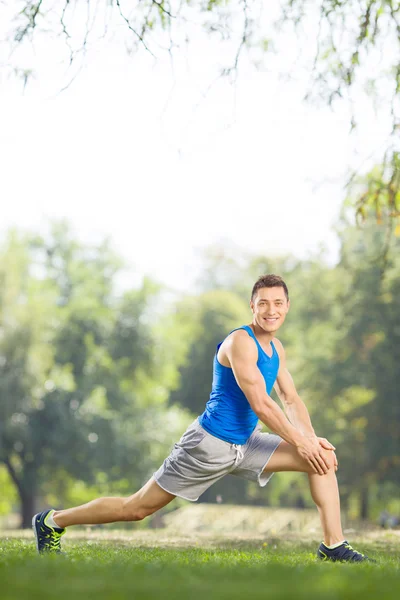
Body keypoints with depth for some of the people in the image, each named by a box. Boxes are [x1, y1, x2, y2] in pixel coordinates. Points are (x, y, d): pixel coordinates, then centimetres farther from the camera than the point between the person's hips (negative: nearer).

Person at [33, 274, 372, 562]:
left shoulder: (277, 349, 9)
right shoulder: (240, 342, -19)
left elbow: (291, 400, 12)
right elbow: (260, 404, -23)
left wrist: (311, 438, -5)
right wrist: (300, 443, -19)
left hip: (245, 444, 8)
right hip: (209, 445, -8)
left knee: (323, 458, -1)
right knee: (137, 509, -2)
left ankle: (334, 547, 0)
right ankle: (53, 521, 15)